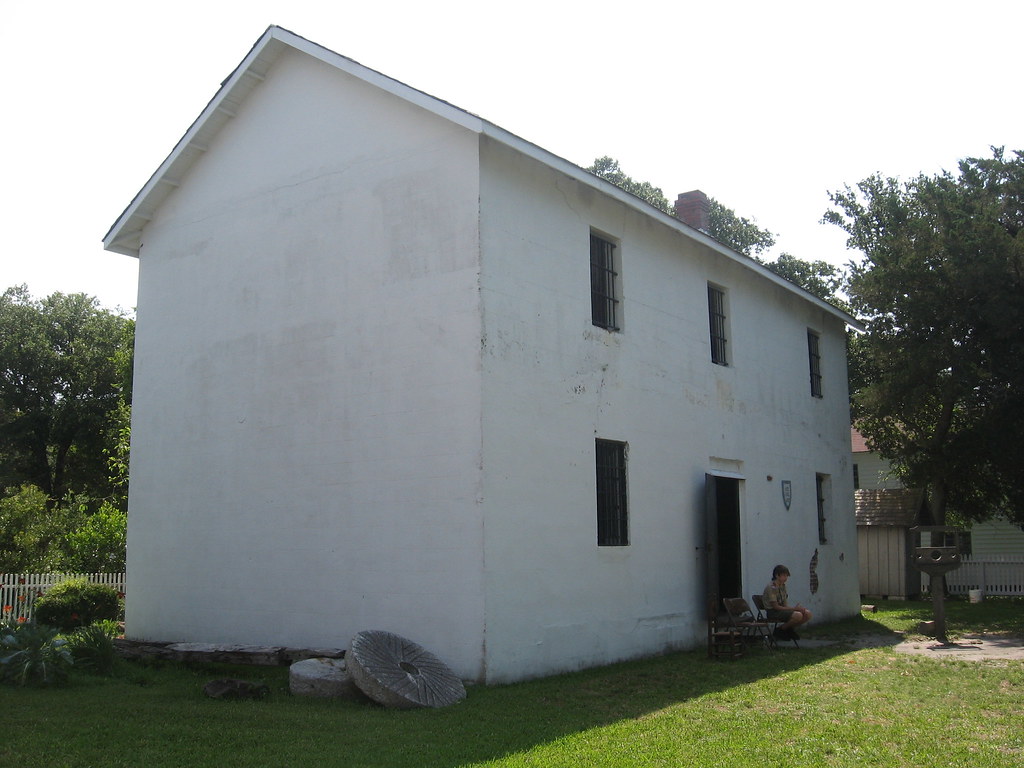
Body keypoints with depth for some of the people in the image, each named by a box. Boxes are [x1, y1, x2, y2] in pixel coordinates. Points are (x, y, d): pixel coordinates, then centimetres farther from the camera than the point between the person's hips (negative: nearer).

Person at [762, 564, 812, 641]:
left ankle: (789, 629, 10)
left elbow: (785, 605, 9)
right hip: (773, 612, -8)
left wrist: (795, 607, -10)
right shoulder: (771, 588, -15)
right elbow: (776, 607, -18)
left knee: (807, 614, -8)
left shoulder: (783, 586, 12)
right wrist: (794, 608, -18)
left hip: (782, 609, 8)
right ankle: (780, 630, -7)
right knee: (798, 615, -29)